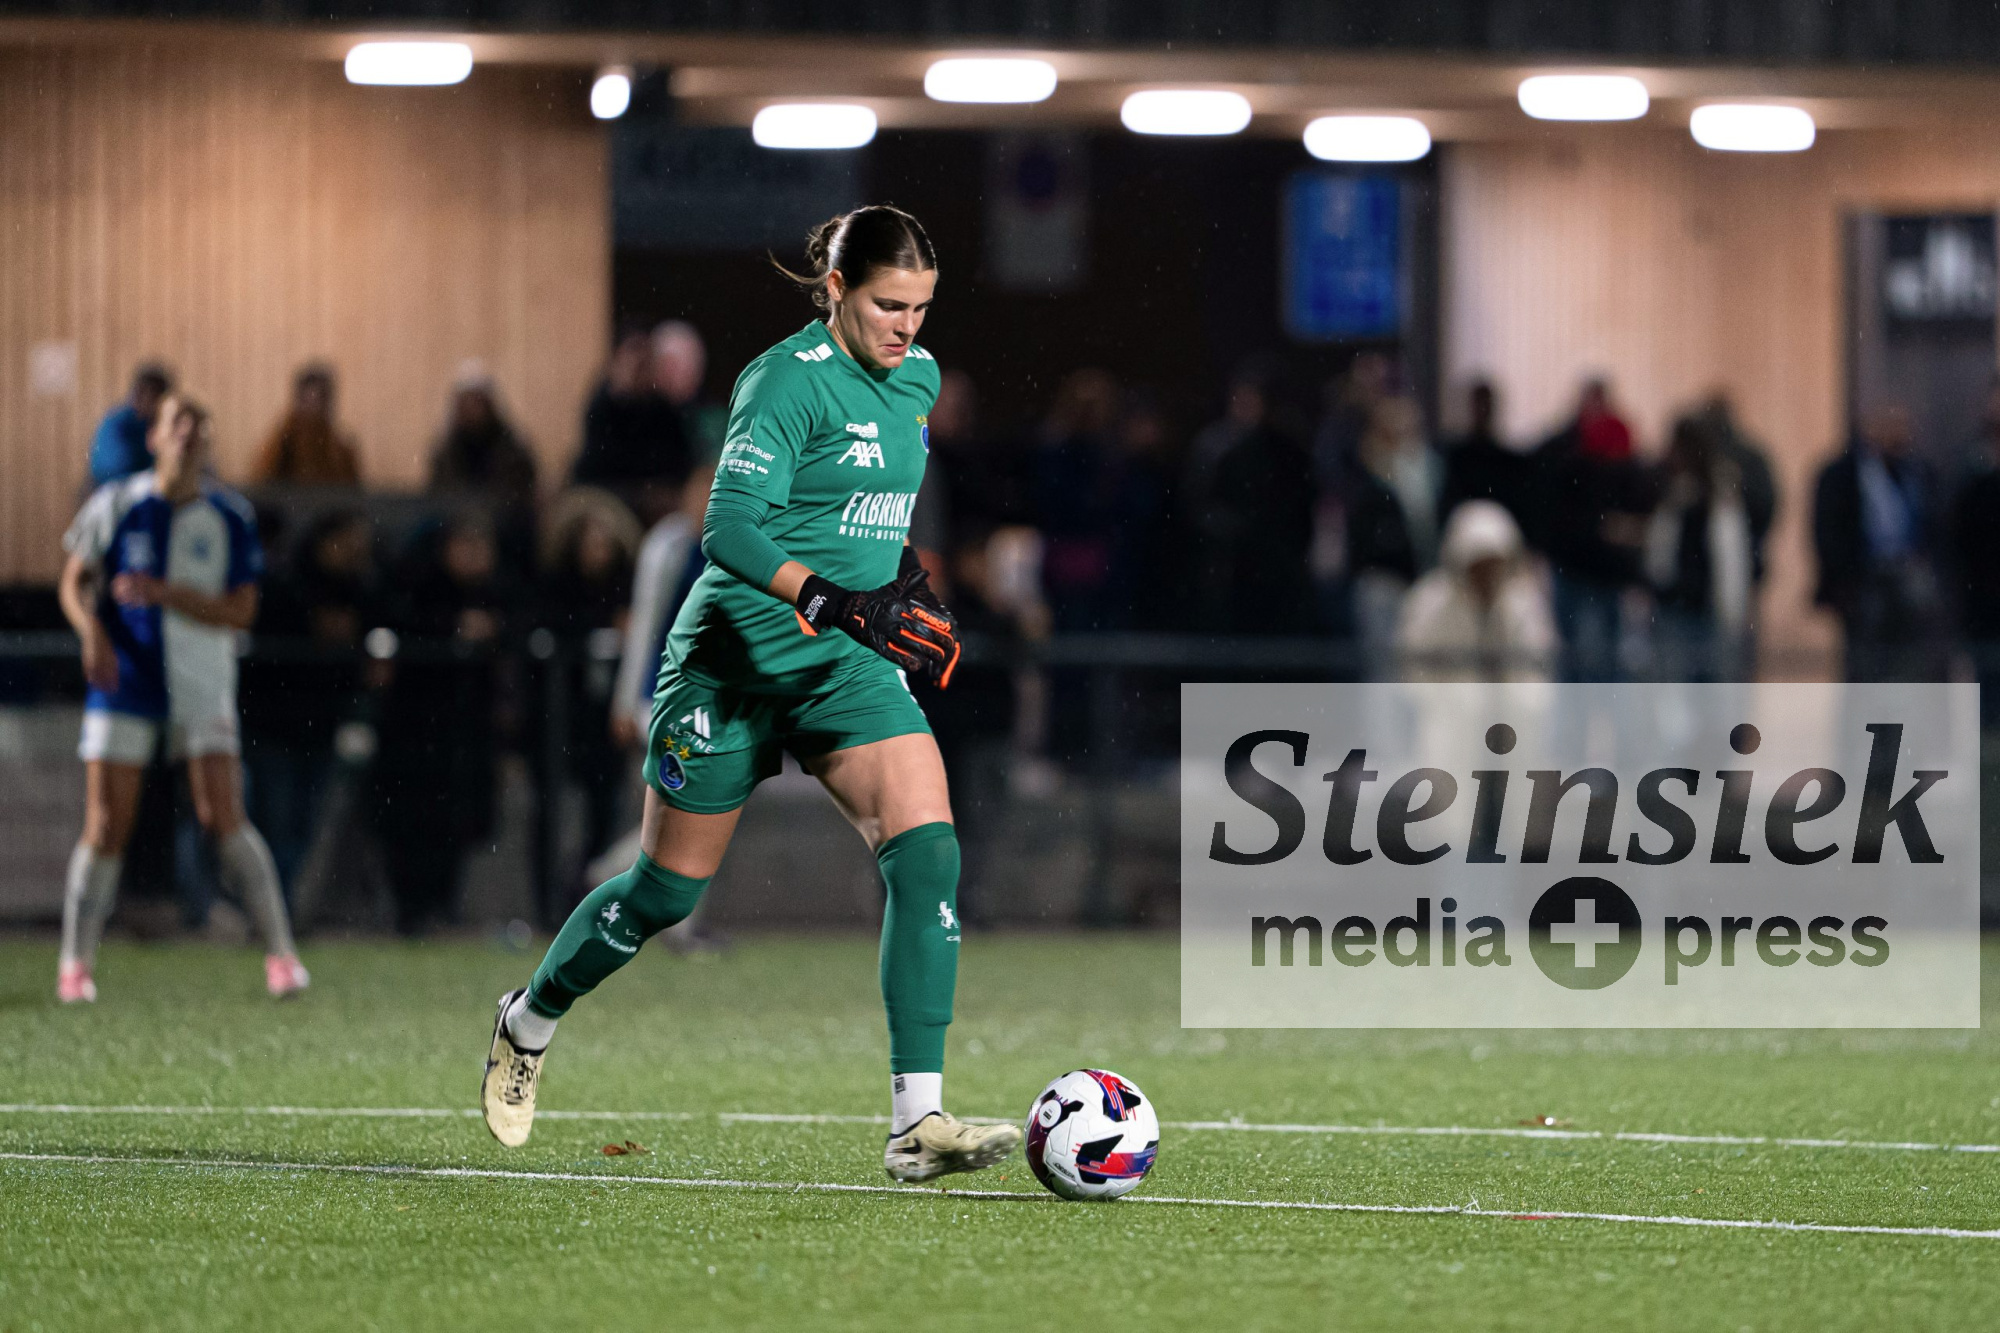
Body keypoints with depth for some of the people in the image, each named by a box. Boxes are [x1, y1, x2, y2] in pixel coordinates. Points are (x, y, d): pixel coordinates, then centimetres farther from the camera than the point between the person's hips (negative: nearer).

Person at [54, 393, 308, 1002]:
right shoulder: (116, 505, 0)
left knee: (223, 819, -10)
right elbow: (74, 582, 5)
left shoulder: (230, 518, -1)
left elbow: (241, 610, -5)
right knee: (105, 828, -4)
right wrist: (94, 632, -16)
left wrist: (167, 593, -18)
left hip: (202, 685, 0)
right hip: (123, 680, 0)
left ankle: (281, 952, -3)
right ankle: (75, 964, 7)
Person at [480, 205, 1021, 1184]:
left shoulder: (916, 377, 8)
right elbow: (729, 531, -26)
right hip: (740, 654, -6)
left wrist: (908, 583, 15)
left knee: (928, 853, -17)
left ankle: (917, 1122, -19)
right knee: (669, 890, 6)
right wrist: (836, 601, -35)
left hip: (846, 663, 6)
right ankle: (530, 1021, 36)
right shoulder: (790, 380, -17)